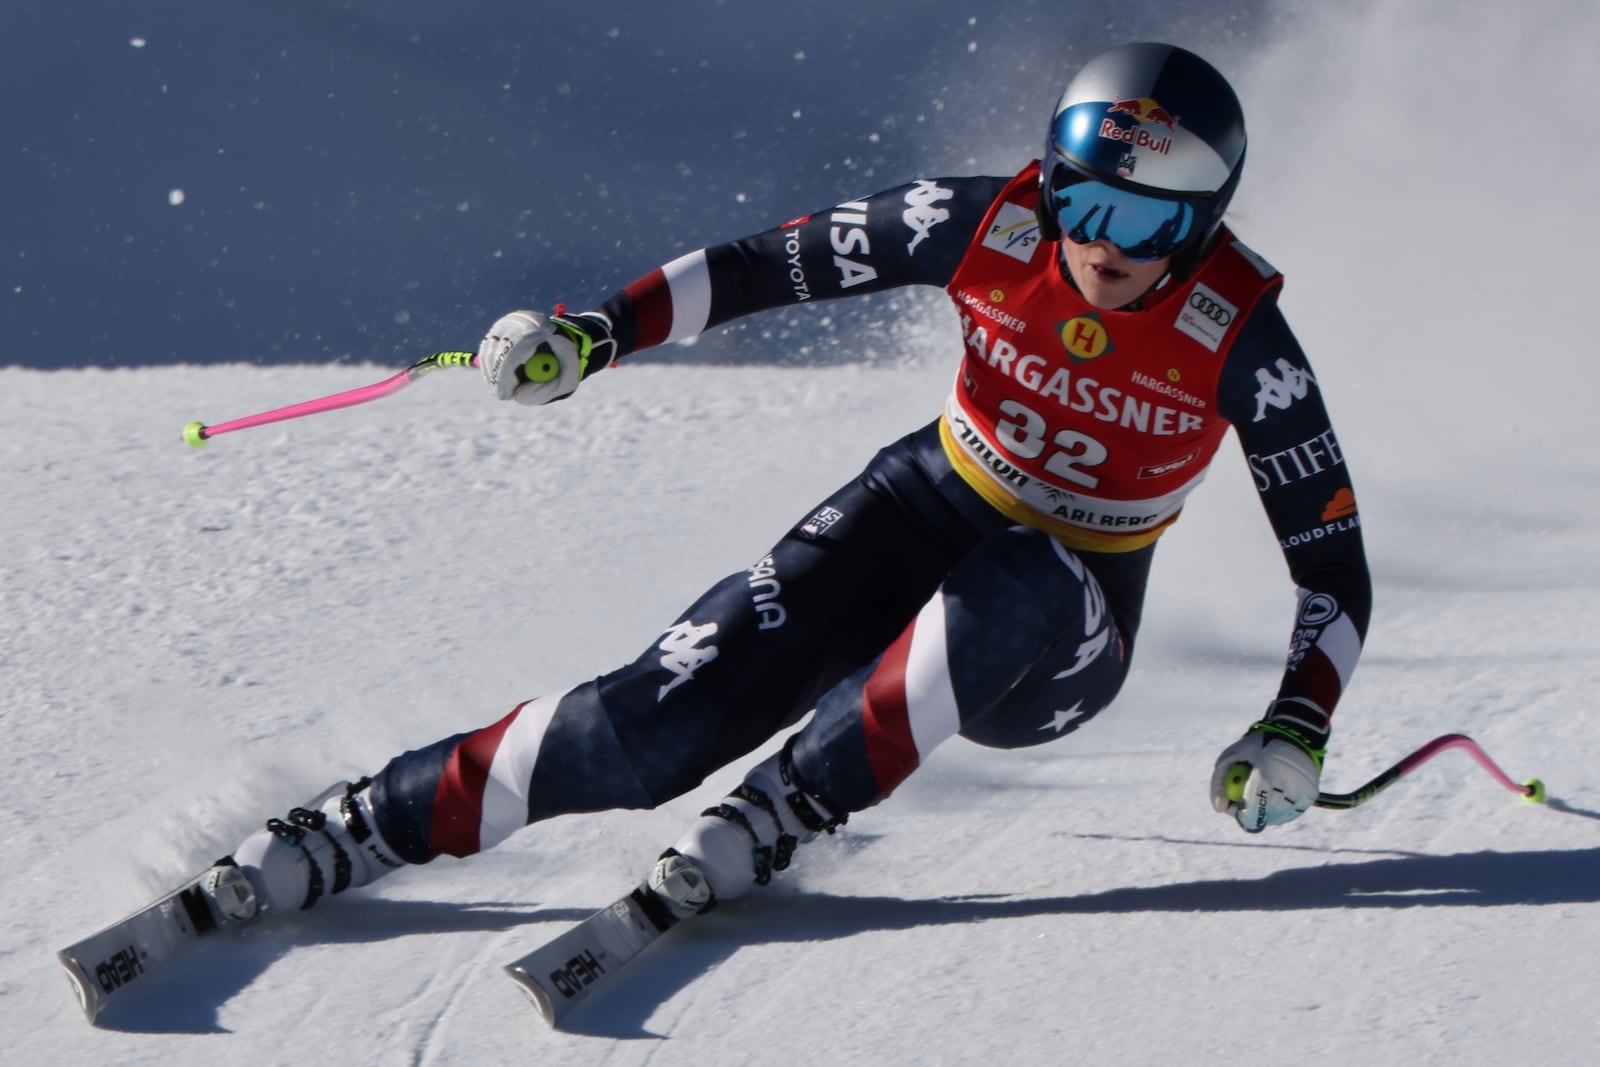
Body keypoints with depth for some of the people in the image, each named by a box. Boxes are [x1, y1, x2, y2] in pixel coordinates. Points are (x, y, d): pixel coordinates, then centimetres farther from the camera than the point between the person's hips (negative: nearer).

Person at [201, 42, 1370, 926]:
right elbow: (771, 261, -5)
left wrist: (1298, 729, -32)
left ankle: (780, 815, -28)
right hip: (925, 512, 1)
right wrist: (598, 333, -18)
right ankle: (365, 825, -14)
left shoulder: (1238, 337, -21)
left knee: (1012, 585, -40)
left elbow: (1336, 570, -16)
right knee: (676, 708, -22)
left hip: (1062, 637, -1)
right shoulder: (989, 225, -15)